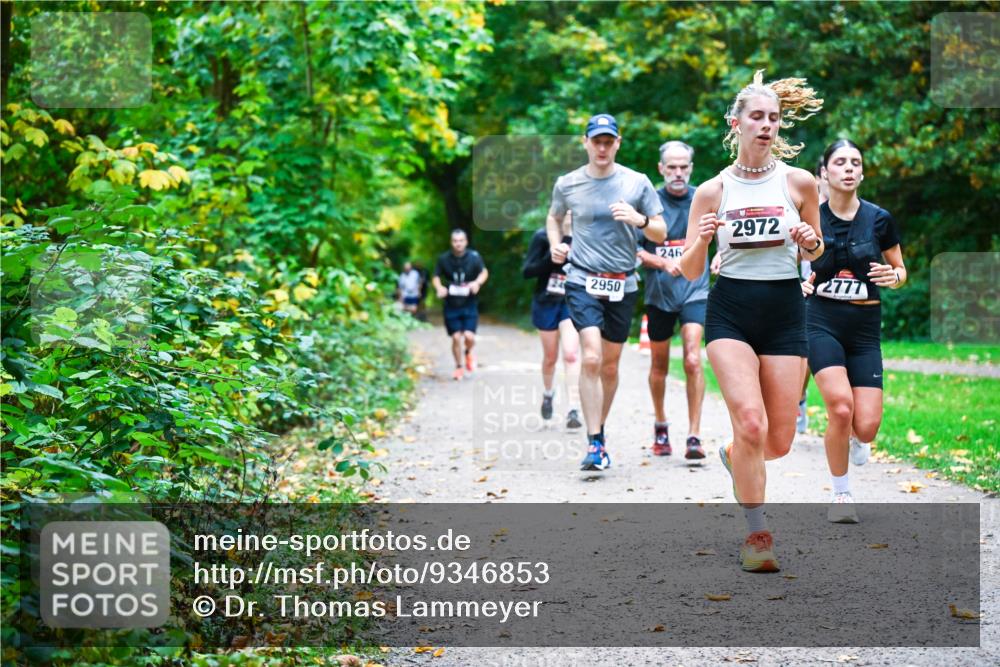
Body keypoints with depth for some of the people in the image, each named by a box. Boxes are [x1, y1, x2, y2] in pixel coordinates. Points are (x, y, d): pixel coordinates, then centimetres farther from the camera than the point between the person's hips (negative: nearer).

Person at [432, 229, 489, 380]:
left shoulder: (474, 257, -8)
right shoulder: (444, 259, -4)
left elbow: (484, 272, 4)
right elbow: (436, 277, 5)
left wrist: (478, 282, -17)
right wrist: (439, 287, -17)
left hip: (469, 305, -1)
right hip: (451, 305, 1)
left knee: (469, 336, -13)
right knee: (456, 337, 0)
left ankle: (470, 353, 23)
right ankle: (458, 367, 21)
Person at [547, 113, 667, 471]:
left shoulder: (637, 183, 1)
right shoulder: (567, 184, 2)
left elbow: (661, 234, 4)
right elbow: (553, 217, 22)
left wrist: (639, 220, -17)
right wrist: (555, 244, 3)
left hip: (622, 284, 2)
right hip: (583, 280, -2)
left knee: (610, 365, 10)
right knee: (591, 359, -18)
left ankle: (599, 432, 29)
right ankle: (594, 443, -16)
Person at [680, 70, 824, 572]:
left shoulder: (799, 183, 2)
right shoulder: (712, 191, 0)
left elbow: (814, 252, 15)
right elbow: (689, 271, 4)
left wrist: (811, 243, -9)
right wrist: (700, 240, -17)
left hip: (785, 310, 2)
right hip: (730, 310, -2)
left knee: (778, 441, 1)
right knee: (751, 421, -19)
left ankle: (734, 457, 37)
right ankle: (757, 533, -4)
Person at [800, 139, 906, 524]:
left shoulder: (879, 219, 0)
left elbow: (900, 270, 11)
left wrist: (893, 277, -12)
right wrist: (800, 283, -8)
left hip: (865, 329, 1)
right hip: (822, 323, -1)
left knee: (866, 427, -9)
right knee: (840, 408, -23)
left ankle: (856, 439, 32)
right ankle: (841, 495, -1)